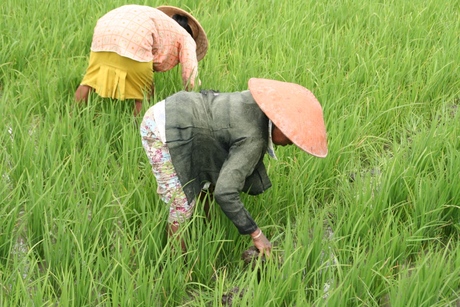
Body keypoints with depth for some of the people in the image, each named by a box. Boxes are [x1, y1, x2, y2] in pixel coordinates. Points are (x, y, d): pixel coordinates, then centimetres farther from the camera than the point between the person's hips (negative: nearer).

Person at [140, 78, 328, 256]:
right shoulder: (254, 140, -23)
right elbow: (225, 193, -27)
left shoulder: (260, 101, 0)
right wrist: (256, 234, -20)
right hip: (163, 132, -9)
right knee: (183, 207, -4)